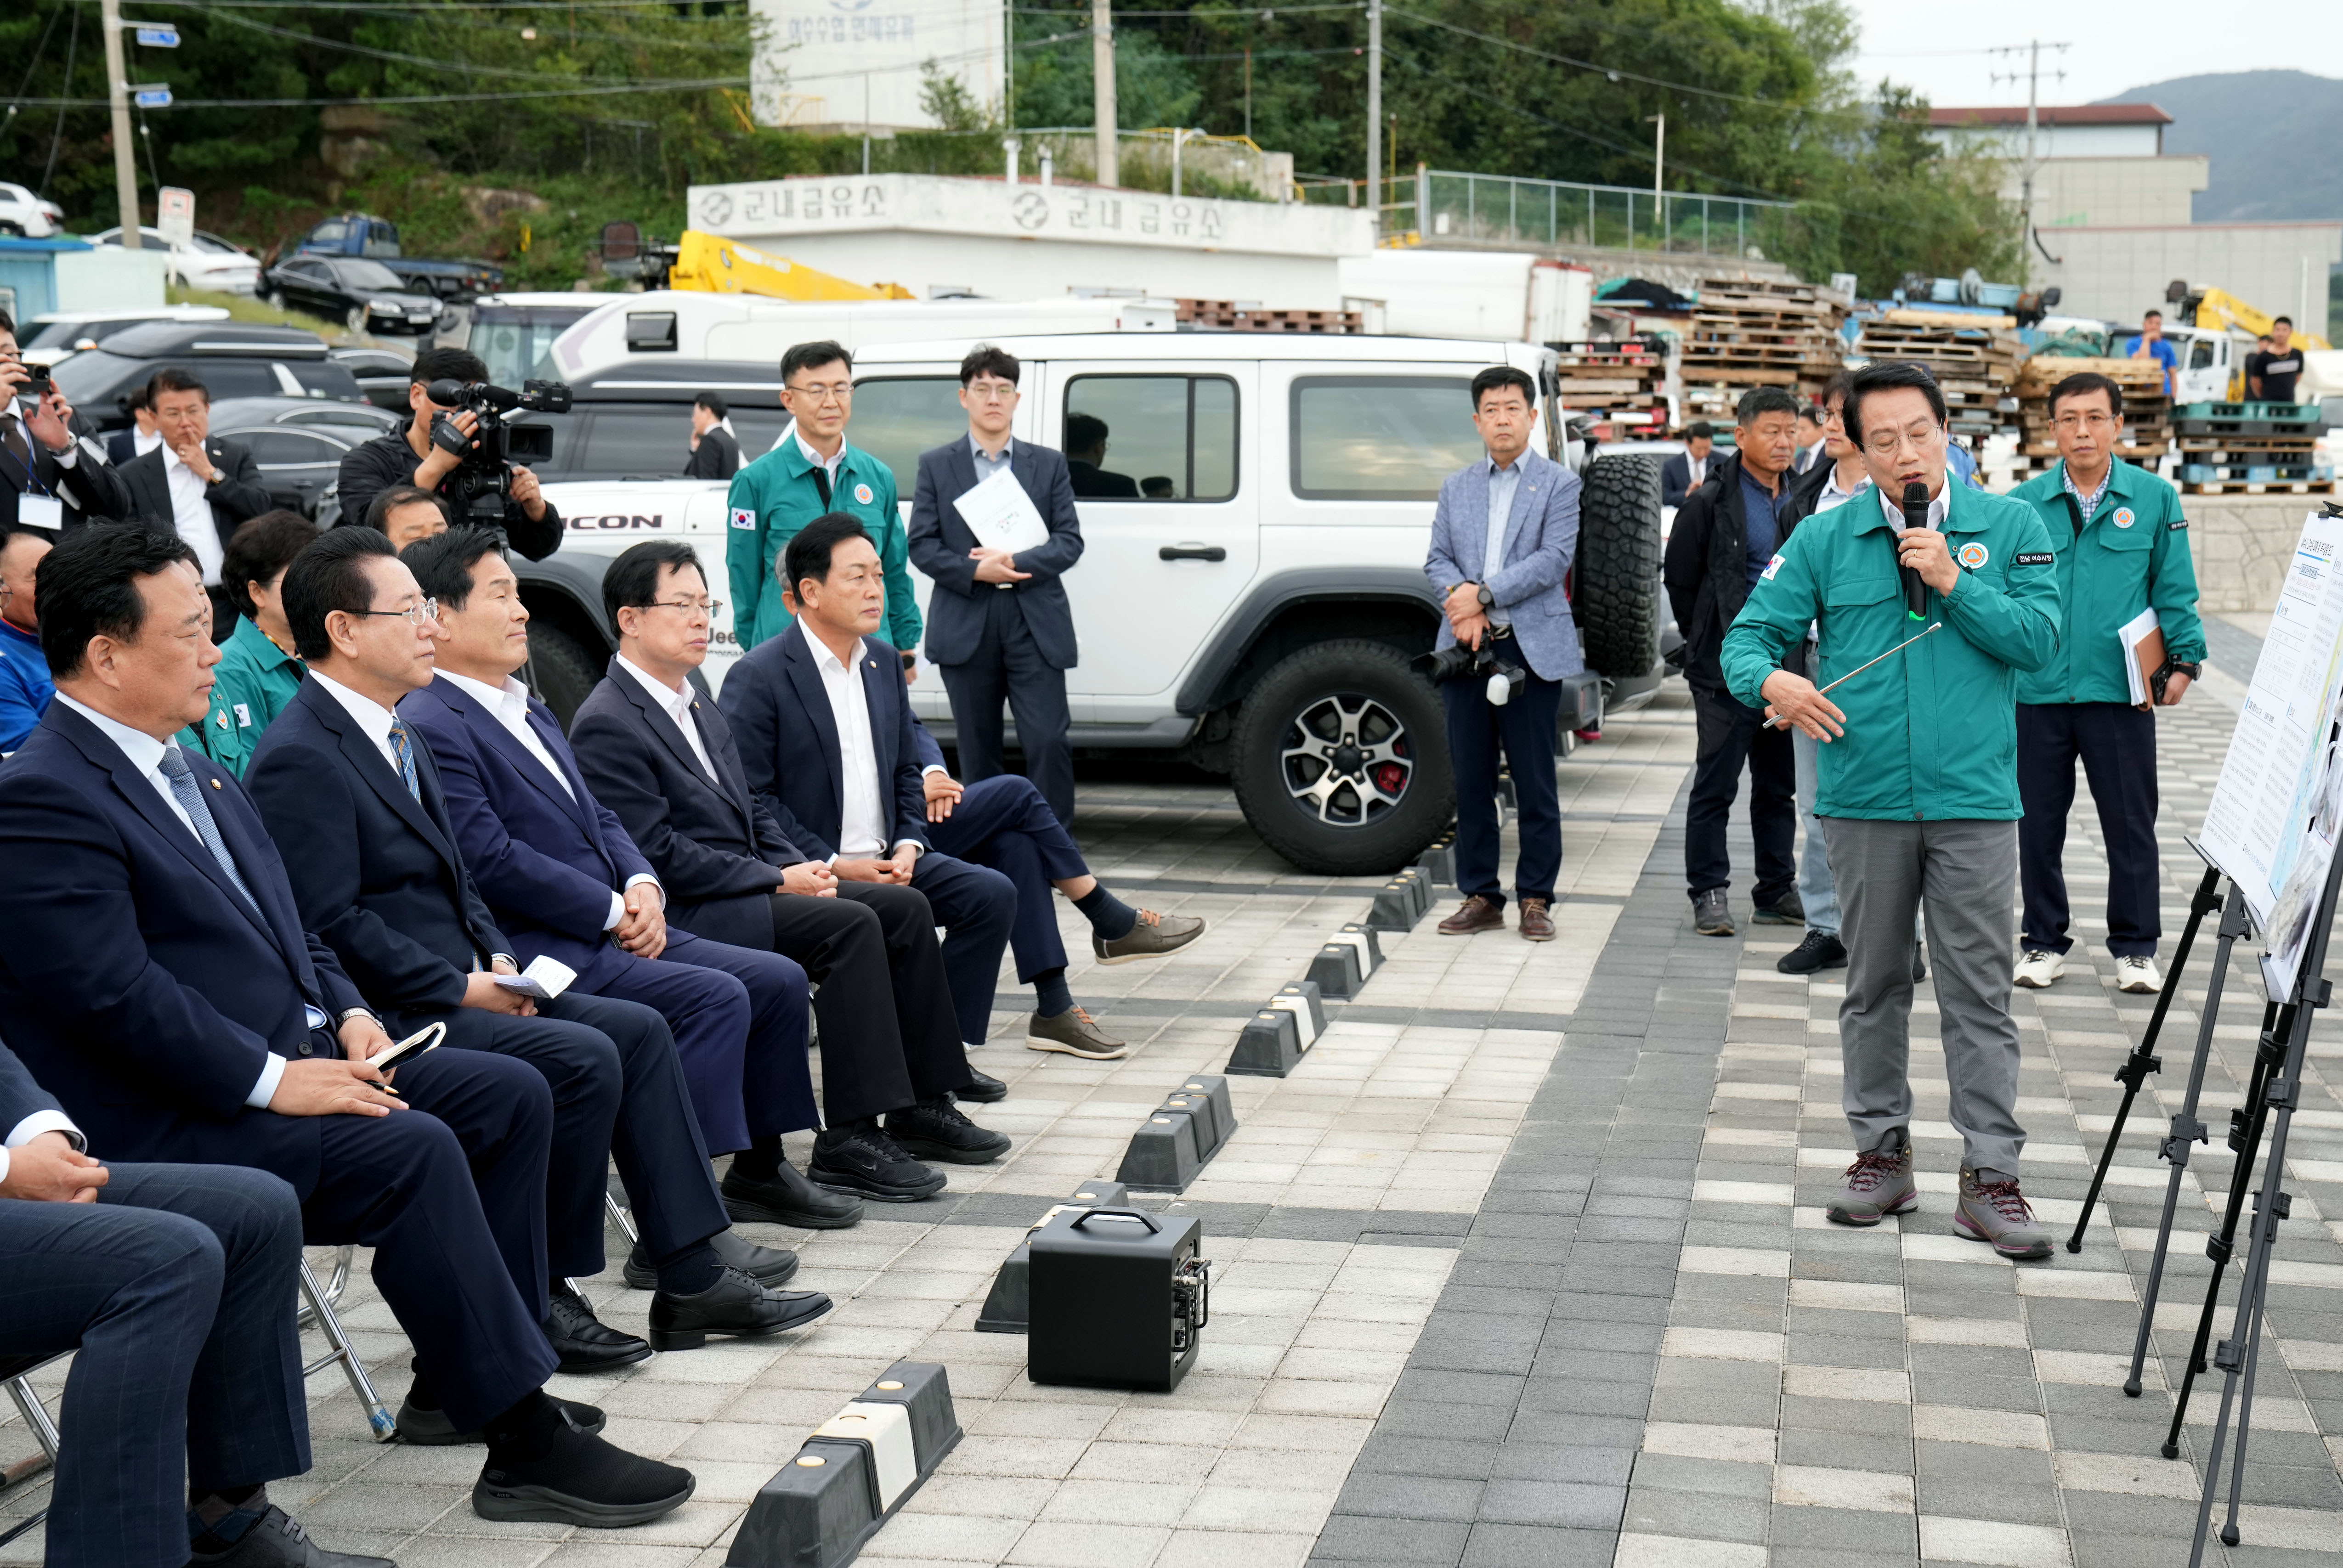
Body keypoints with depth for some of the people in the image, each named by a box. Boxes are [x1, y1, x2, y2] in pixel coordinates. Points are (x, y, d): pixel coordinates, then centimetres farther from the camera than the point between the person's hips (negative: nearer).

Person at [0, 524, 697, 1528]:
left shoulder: (190, 770, 17)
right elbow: (113, 991, -23)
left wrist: (347, 1011, 5)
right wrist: (272, 1078, -22)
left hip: (295, 1059, 10)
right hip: (174, 1124, -10)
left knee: (512, 1095, 4)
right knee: (410, 1150, -29)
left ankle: (464, 1373, 10)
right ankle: (525, 1447, -23)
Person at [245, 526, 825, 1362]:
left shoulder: (388, 732, 16)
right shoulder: (298, 758, -16)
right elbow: (333, 926, -21)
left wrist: (497, 958, 5)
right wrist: (462, 988, -17)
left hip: (456, 988, 10)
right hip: (389, 1019, -10)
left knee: (637, 1030, 1)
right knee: (583, 1058, -23)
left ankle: (694, 1273, 1)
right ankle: (538, 1297, -9)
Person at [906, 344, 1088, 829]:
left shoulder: (1048, 464, 12)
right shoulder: (936, 465, 9)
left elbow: (1070, 541, 4)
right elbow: (921, 545, 2)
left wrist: (1016, 563, -12)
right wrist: (976, 572, -14)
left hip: (1035, 625, 0)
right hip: (967, 626, 0)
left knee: (1049, 741, -10)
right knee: (978, 752, 6)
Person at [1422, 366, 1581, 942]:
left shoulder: (1560, 485, 3)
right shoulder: (1456, 487, 16)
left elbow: (1553, 560, -9)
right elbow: (1437, 559, 10)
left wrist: (1484, 595, -14)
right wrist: (1459, 598, -11)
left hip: (1532, 648, -4)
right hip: (1468, 649, 4)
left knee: (1534, 780, 0)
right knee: (1470, 779, 6)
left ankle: (1535, 899, 8)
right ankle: (1480, 896, 14)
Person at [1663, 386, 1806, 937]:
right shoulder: (1711, 503, -6)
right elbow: (1680, 581, -2)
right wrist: (1708, 643, 1)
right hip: (1728, 670, -5)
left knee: (1779, 786, 12)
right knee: (1716, 783, -1)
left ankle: (1777, 892, 21)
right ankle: (1709, 894, 6)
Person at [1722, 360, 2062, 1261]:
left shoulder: (2009, 528, 4)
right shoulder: (1825, 541, 5)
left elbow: (2040, 640, -3)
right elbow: (1751, 633, 2)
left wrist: (1954, 584, -13)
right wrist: (1771, 680, -20)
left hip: (1974, 800, -1)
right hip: (1864, 802, 1)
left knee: (1979, 992, -1)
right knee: (1874, 986, 11)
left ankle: (1990, 1175, 4)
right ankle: (1882, 1152, 23)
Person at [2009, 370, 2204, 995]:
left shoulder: (2154, 498, 3)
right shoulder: (2023, 504, 4)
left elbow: (2175, 591, 6)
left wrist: (2184, 660, -4)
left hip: (2121, 691, -1)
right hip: (2037, 692, 1)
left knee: (2131, 825, 5)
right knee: (2039, 824, 8)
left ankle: (2135, 947, 17)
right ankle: (2044, 941, 21)